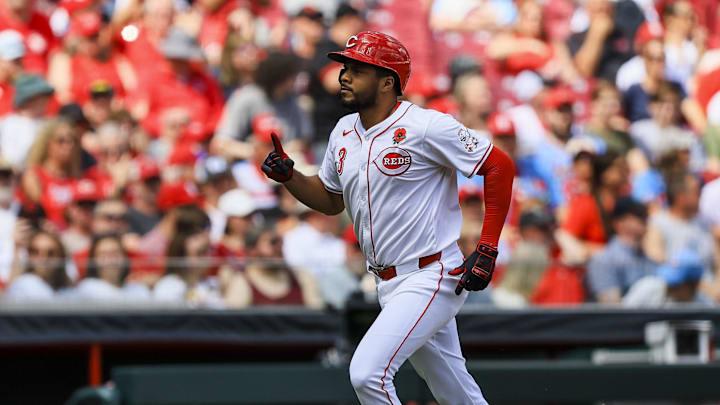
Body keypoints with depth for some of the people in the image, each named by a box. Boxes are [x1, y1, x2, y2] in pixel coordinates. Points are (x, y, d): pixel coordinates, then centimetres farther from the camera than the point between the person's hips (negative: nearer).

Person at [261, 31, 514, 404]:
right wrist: (287, 176, 3)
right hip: (389, 286, 8)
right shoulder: (344, 132, 9)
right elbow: (330, 201, 23)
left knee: (367, 372, -21)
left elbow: (500, 167, -12)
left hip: (432, 279, -8)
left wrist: (487, 249, -16)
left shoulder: (425, 127, -15)